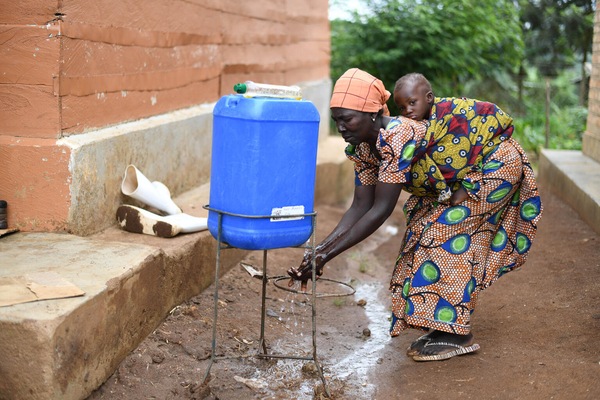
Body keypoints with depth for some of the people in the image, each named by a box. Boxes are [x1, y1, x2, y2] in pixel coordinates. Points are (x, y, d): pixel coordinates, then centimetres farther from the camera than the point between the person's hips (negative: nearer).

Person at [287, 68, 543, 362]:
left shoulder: (397, 136, -35)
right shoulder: (362, 147, -8)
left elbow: (381, 211, -36)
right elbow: (360, 206, -9)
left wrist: (328, 255, -36)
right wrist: (321, 247, -21)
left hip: (497, 164, -9)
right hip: (461, 175, 9)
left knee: (443, 236, -15)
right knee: (425, 234, 4)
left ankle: (457, 335, -6)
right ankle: (444, 326, 15)